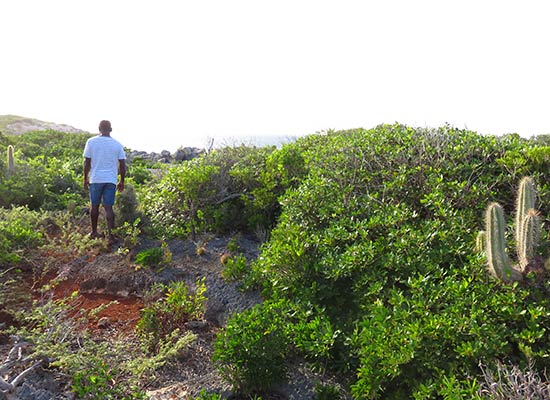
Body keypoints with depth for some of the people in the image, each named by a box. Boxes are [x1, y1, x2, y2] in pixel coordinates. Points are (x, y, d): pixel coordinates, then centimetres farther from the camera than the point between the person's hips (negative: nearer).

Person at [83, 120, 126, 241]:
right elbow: (122, 165, 2)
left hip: (95, 179, 0)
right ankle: (110, 234, -5)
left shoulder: (91, 142, -1)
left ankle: (94, 232, 23)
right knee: (108, 207, 1)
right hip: (111, 180, 0)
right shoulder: (117, 145, 2)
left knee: (95, 205, 13)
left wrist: (85, 178, 9)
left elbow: (87, 162, -1)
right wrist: (121, 181, 11)